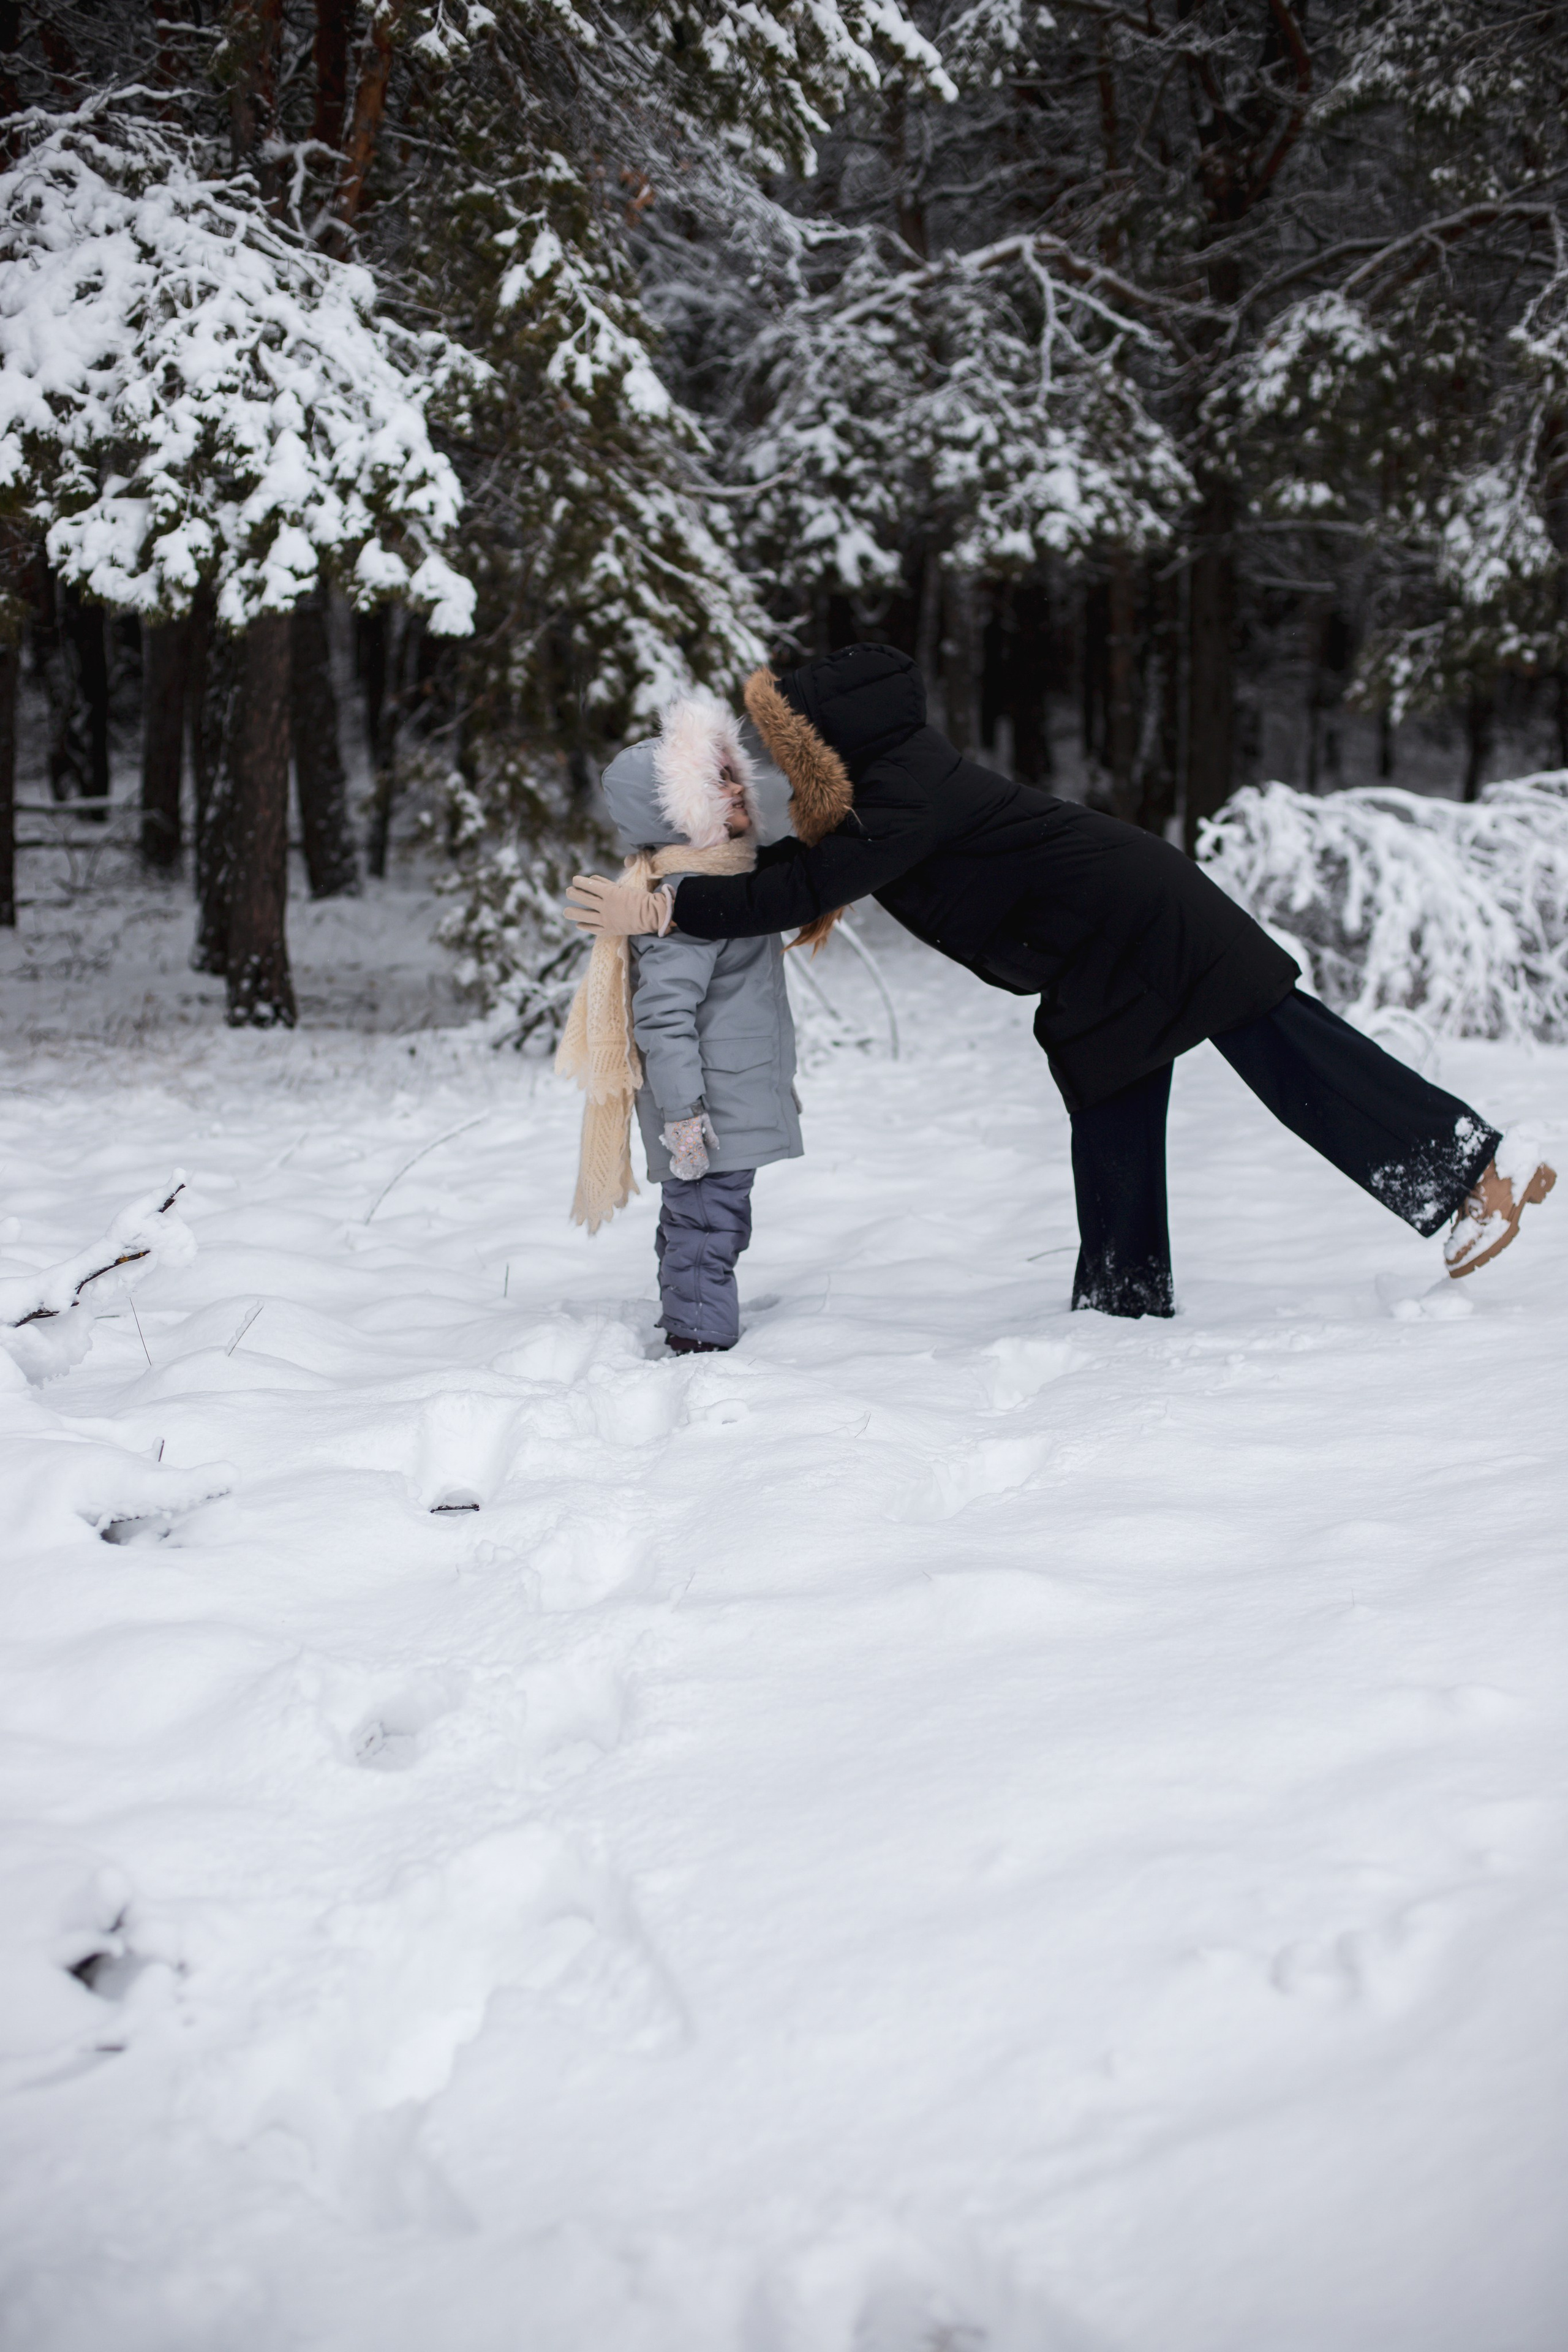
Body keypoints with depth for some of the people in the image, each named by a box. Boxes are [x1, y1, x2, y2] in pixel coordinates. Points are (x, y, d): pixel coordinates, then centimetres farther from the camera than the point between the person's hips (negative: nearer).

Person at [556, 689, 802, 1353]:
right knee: (708, 1226, -6)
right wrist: (683, 1113, -26)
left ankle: (684, 1331, 29)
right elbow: (663, 1016, -25)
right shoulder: (683, 896, -20)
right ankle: (701, 1342, -1)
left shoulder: (729, 871, 13)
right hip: (712, 1112, -10)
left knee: (693, 1226, 18)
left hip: (736, 1097, 10)